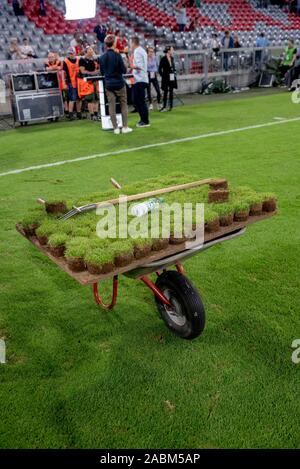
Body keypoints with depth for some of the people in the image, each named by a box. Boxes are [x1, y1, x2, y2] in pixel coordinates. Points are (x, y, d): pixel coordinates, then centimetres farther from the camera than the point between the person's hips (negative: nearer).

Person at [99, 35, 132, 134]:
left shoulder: (102, 57, 2)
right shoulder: (117, 55, -11)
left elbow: (102, 72, 11)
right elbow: (124, 70, -9)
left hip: (108, 85, 3)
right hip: (119, 83, -3)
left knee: (111, 106, 6)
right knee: (124, 105, 8)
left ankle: (115, 128, 6)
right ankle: (125, 127, 7)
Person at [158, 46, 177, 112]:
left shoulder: (172, 58, 9)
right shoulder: (163, 59, -9)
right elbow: (160, 69, -8)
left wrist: (174, 72, 7)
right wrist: (163, 76, -9)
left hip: (172, 78, 6)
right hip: (166, 78, -6)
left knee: (171, 92, 8)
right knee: (165, 92, -3)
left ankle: (171, 106, 14)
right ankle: (164, 107, 2)